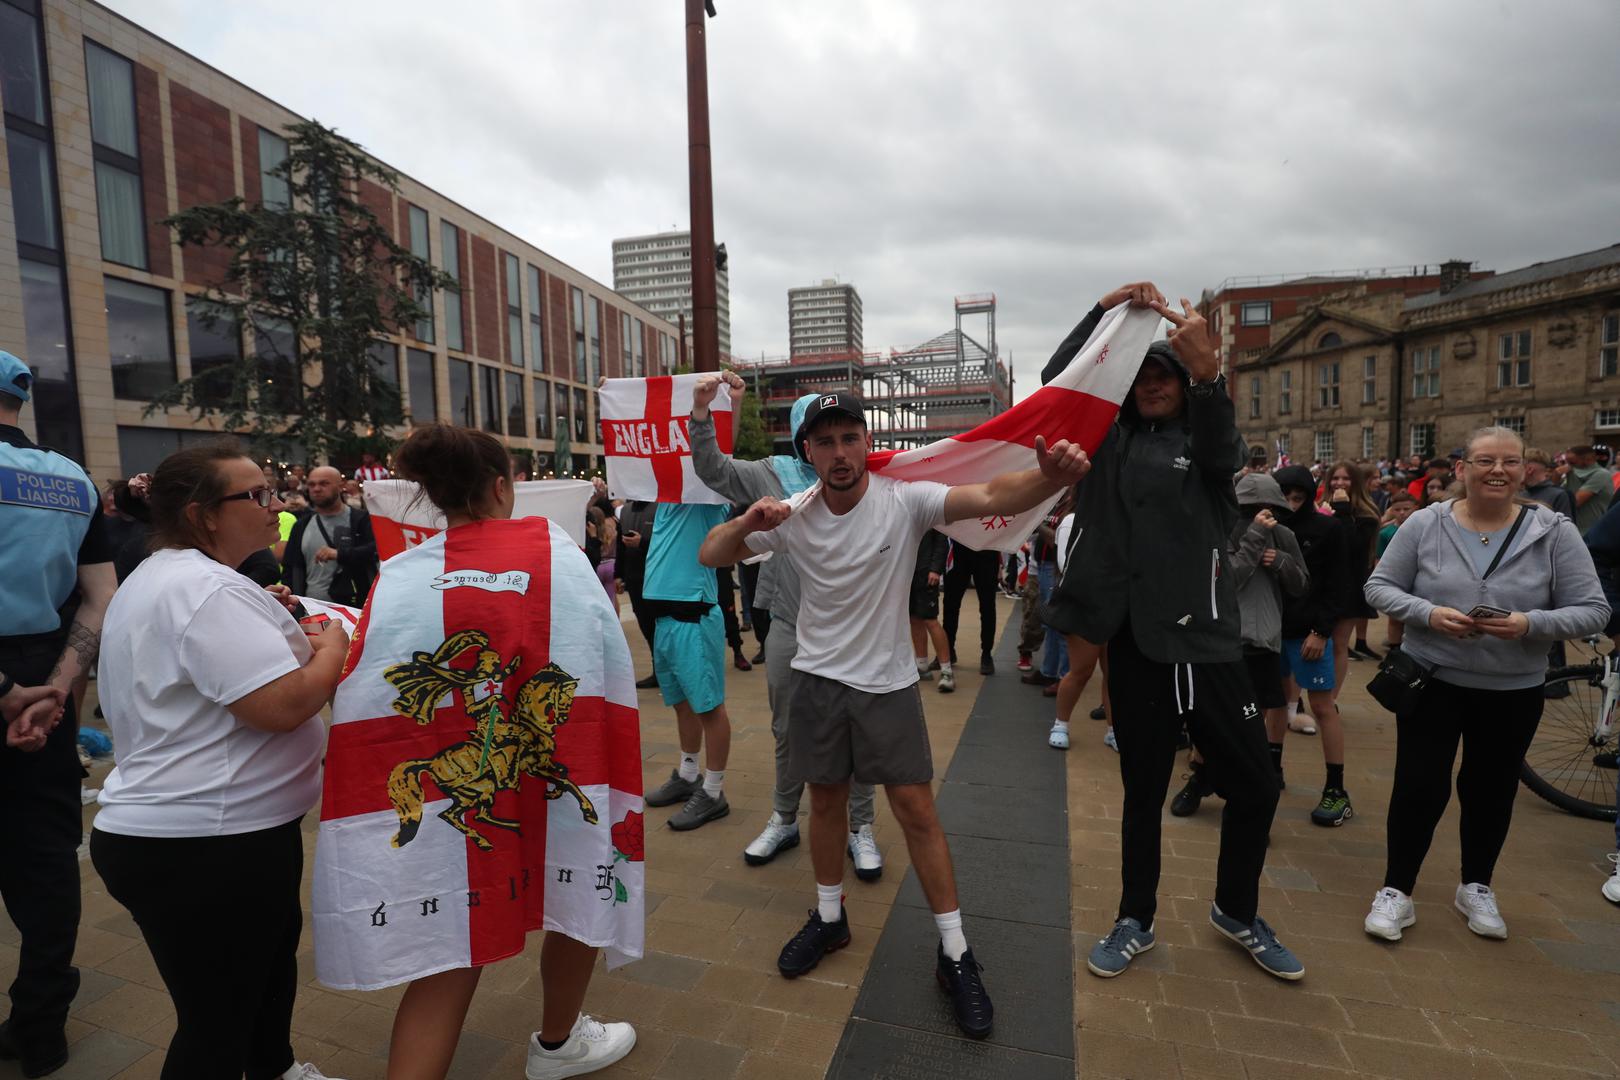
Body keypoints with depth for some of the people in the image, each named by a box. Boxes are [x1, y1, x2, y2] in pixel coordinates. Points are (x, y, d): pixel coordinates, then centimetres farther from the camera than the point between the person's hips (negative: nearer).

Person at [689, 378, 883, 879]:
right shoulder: (773, 474, 0)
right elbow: (713, 470, -1)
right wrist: (702, 412, -12)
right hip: (789, 630, 2)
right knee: (787, 731, 18)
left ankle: (862, 829, 30)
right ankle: (783, 820, 40)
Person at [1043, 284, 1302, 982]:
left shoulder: (1209, 439, 4)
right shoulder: (1114, 438, 6)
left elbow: (1222, 453, -20)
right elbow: (1055, 383, -5)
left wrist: (1207, 374, -39)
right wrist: (1105, 310, -14)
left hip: (1205, 638, 1)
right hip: (1135, 642, 0)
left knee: (1255, 787, 8)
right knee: (1143, 790, 11)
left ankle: (1236, 912, 34)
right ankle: (1136, 921, 31)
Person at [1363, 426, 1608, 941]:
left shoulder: (1555, 532, -6)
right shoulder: (1425, 524, -8)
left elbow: (1592, 609, -5)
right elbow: (1379, 586, -4)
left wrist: (1531, 623, -24)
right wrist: (1430, 614, -22)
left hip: (1514, 691, 2)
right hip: (1431, 680, -1)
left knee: (1491, 791, 16)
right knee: (1419, 786, 2)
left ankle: (1476, 887, 37)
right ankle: (1395, 890, 17)